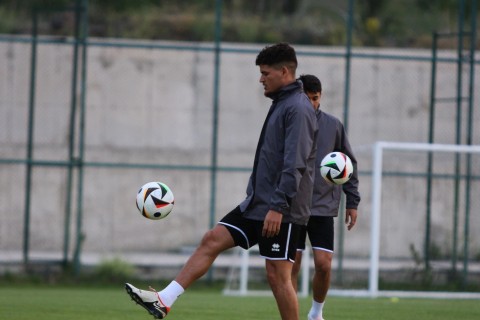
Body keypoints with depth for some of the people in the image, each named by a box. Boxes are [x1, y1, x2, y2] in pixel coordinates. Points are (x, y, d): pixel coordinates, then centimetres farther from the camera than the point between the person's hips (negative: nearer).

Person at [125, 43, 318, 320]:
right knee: (212, 240, 3)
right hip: (257, 204, 10)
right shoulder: (281, 104, 16)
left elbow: (295, 164, -22)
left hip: (281, 212, -10)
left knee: (278, 274, -6)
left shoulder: (298, 108, -14)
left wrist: (278, 207, -26)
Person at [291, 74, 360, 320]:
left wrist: (352, 201, 7)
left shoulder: (333, 125, 5)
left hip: (323, 207, 1)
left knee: (323, 264, -7)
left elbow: (349, 164, 11)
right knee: (292, 265, -2)